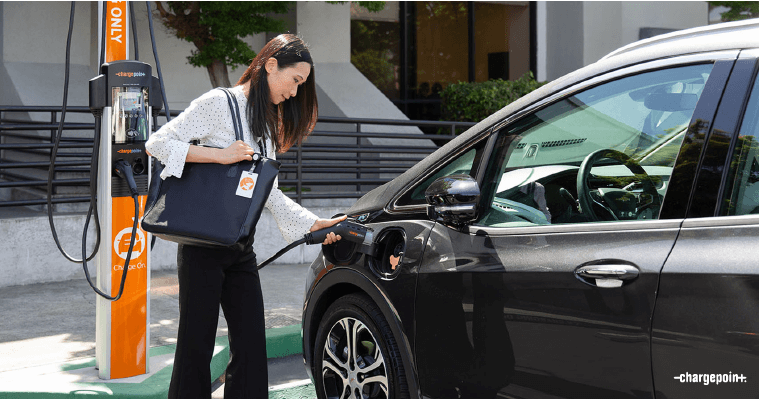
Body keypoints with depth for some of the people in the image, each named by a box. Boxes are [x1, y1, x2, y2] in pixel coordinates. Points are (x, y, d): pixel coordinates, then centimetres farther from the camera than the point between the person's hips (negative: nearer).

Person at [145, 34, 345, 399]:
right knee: (196, 345, -1)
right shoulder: (219, 103, -7)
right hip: (203, 245, -7)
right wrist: (219, 155, -20)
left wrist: (314, 223, 7)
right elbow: (157, 143, -12)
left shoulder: (267, 123, 17)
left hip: (241, 250, 7)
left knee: (251, 347, 4)